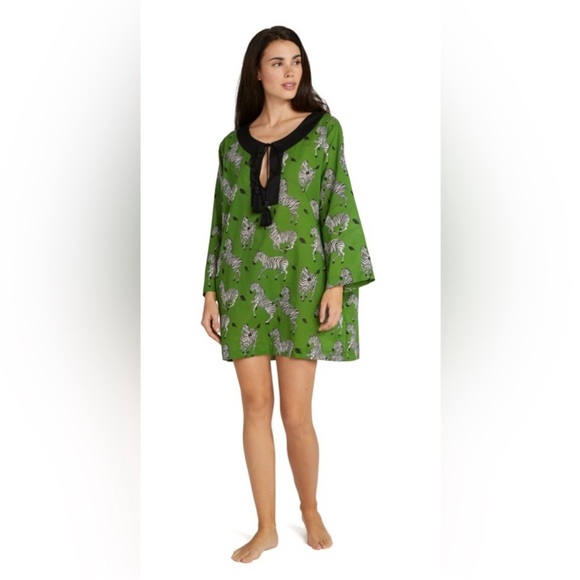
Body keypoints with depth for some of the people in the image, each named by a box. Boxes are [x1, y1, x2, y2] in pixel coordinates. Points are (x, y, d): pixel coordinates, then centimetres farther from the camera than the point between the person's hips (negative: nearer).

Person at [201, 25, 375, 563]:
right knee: (256, 405, 4)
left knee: (296, 412, -2)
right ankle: (266, 528, 17)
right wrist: (211, 292, 5)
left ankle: (310, 510, 24)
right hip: (244, 282, 3)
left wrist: (337, 284, -11)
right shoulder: (233, 143, 10)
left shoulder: (324, 128, 2)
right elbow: (221, 220, 11)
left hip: (300, 280, -3)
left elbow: (339, 207, -3)